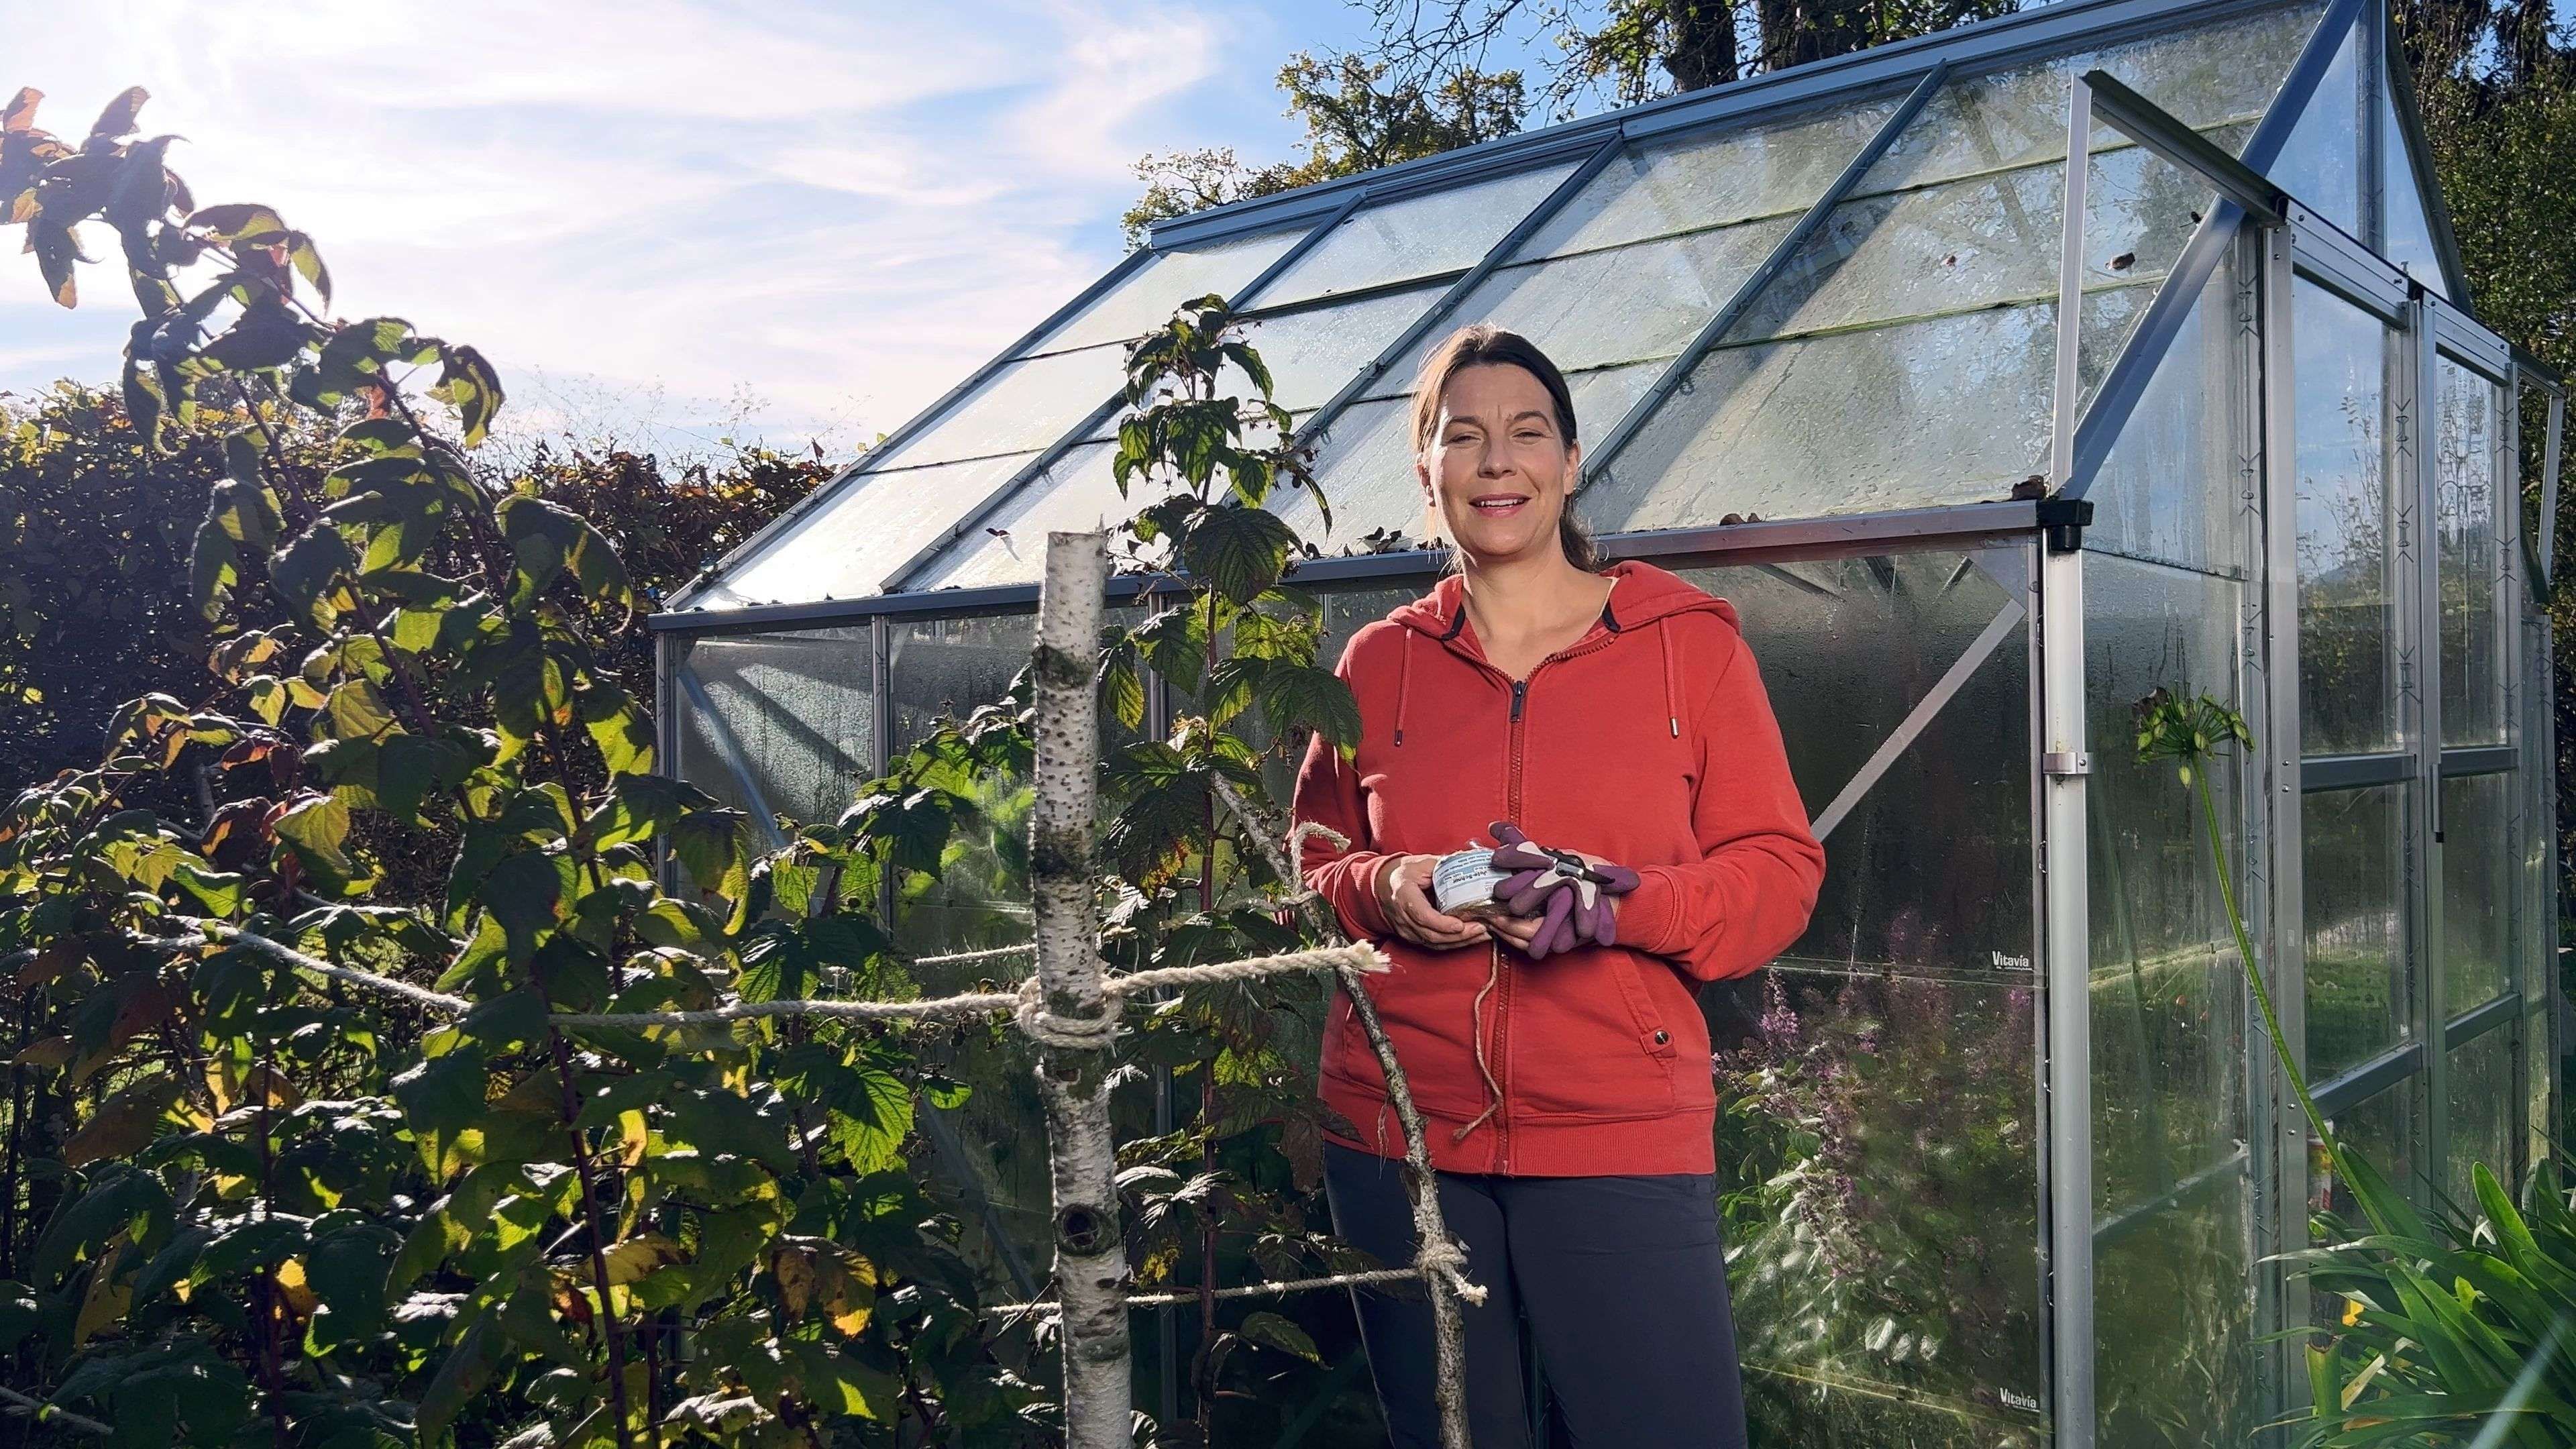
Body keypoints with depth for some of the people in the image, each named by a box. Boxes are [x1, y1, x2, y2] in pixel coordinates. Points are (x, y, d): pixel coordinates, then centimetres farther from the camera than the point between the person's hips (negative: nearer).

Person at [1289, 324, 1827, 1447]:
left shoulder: (1689, 642, 3)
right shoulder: (1377, 663, 8)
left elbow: (1780, 871, 0)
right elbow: (1308, 878, 13)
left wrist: (1622, 902, -17)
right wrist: (1387, 892, -9)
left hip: (1624, 1140, -2)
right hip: (1396, 1136, 2)